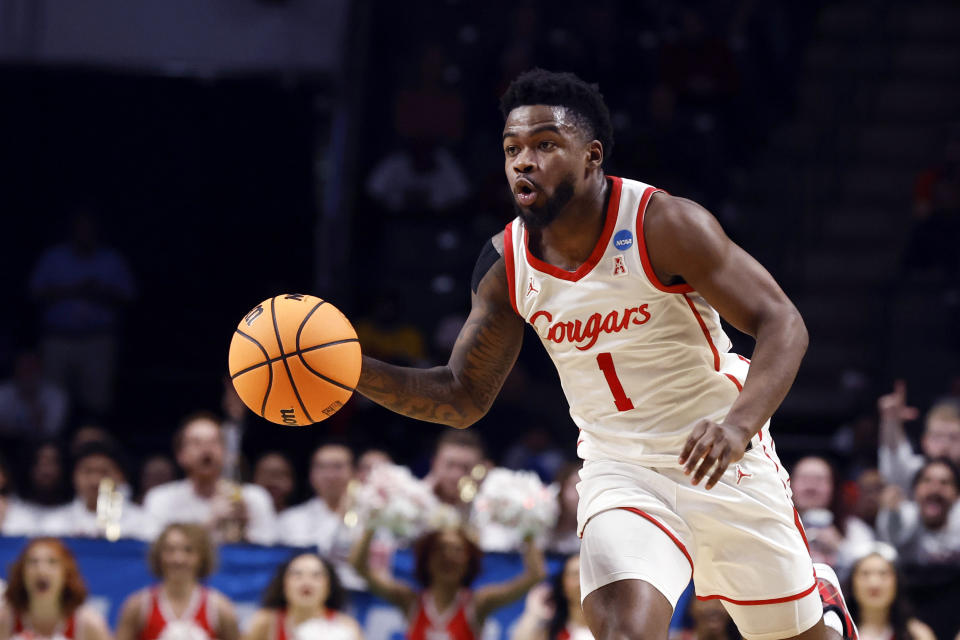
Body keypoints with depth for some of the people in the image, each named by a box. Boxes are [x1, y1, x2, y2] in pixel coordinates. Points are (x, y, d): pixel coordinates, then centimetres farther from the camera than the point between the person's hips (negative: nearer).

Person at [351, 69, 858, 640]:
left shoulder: (664, 224, -20)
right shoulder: (505, 266, -7)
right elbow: (463, 398, 3)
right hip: (619, 472, 2)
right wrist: (353, 370, -14)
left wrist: (739, 425, -41)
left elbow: (782, 324, -22)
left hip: (721, 460, -2)